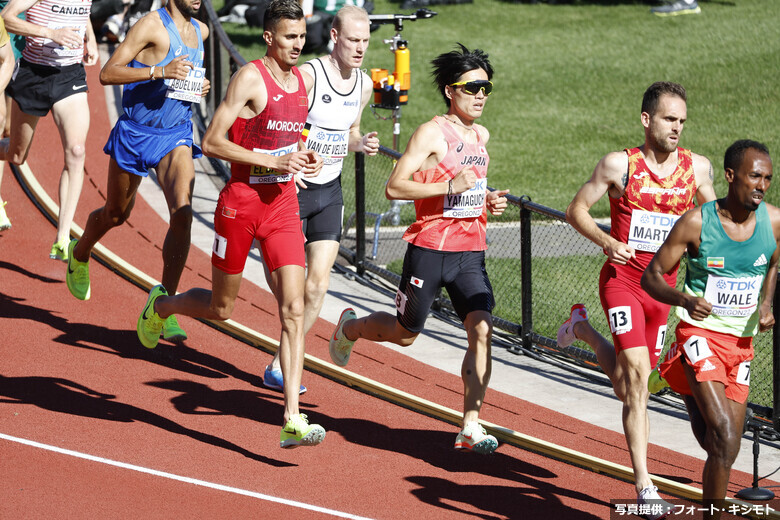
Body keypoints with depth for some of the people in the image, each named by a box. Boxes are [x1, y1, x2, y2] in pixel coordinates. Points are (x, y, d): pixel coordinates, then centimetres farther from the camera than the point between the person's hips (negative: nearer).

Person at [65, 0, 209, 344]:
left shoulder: (200, 31, 6)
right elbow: (107, 74, -21)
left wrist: (199, 85, 9)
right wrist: (160, 72, -30)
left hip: (176, 137, 4)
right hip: (135, 134, -4)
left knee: (182, 214, -19)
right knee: (115, 215, 16)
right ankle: (79, 255, 50)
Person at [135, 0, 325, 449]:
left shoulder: (301, 82, 9)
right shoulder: (250, 79, -13)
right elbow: (212, 143, -16)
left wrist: (304, 158, 4)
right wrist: (271, 161, -21)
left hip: (284, 203, 5)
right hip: (241, 200, -5)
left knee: (294, 308, -9)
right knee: (220, 308, 10)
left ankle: (293, 421, -14)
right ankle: (161, 306, 46)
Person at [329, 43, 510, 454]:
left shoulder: (481, 136, 13)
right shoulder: (432, 133, -11)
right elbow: (394, 187, -17)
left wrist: (490, 201, 10)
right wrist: (449, 186, -24)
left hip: (470, 251, 5)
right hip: (429, 249, -5)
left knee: (481, 329, -13)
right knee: (404, 334, 10)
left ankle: (471, 427, -11)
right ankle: (350, 327, 44)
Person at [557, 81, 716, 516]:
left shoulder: (697, 167, 2)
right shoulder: (619, 165, -8)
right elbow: (577, 210, 0)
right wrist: (607, 241, -16)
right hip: (623, 280, -5)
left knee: (628, 388, 14)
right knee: (638, 375, -18)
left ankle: (584, 329, 43)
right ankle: (644, 484, -14)